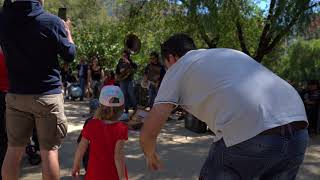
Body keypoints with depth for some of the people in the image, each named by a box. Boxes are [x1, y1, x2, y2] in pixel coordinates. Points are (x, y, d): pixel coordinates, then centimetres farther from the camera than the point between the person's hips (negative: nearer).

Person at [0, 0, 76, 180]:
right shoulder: (52, 21, -12)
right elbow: (70, 55, 0)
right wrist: (67, 31, 16)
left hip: (15, 94, 4)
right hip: (48, 95, -4)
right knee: (49, 150, 4)